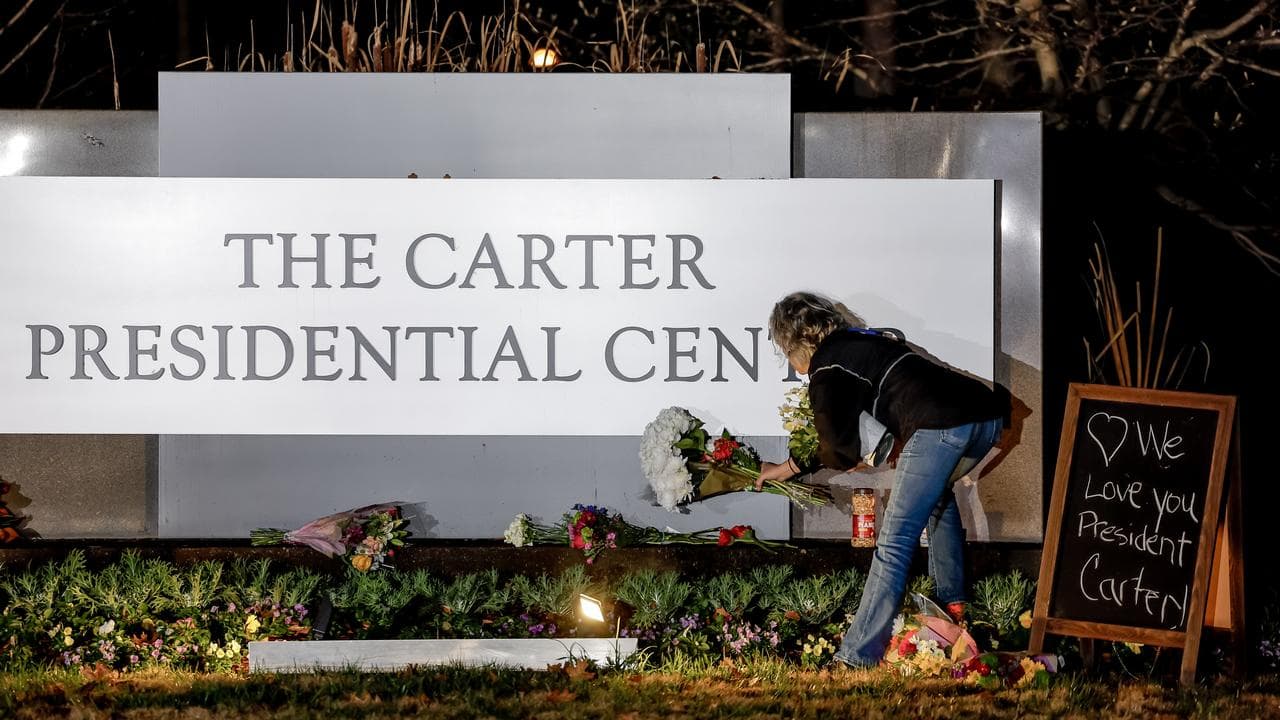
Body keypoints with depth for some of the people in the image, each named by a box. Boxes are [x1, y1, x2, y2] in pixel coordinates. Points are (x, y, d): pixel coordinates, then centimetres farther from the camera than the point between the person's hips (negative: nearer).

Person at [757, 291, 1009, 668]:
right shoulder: (863, 340, 32)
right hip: (988, 413, 9)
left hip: (940, 425, -9)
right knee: (938, 494, 37)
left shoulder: (826, 366, 8)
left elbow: (842, 452, 9)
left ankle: (857, 657, -11)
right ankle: (952, 602, 38)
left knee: (894, 543, -7)